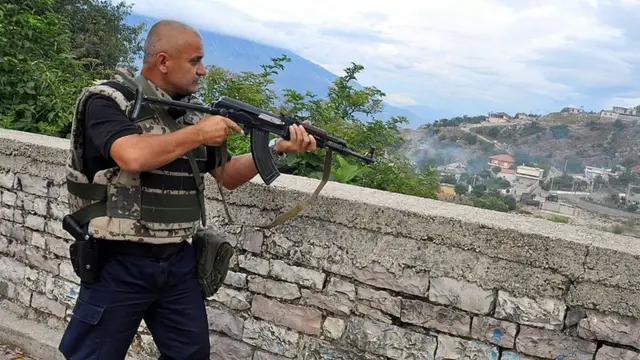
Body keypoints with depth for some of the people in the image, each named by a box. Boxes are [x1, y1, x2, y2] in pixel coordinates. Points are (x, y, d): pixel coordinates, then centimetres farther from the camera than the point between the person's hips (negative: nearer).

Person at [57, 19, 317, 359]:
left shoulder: (193, 111, 7)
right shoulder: (108, 101, -11)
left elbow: (228, 175, 13)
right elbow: (133, 156, -31)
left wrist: (278, 149, 0)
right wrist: (198, 133, -19)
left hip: (179, 263, 6)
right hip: (118, 265, -5)